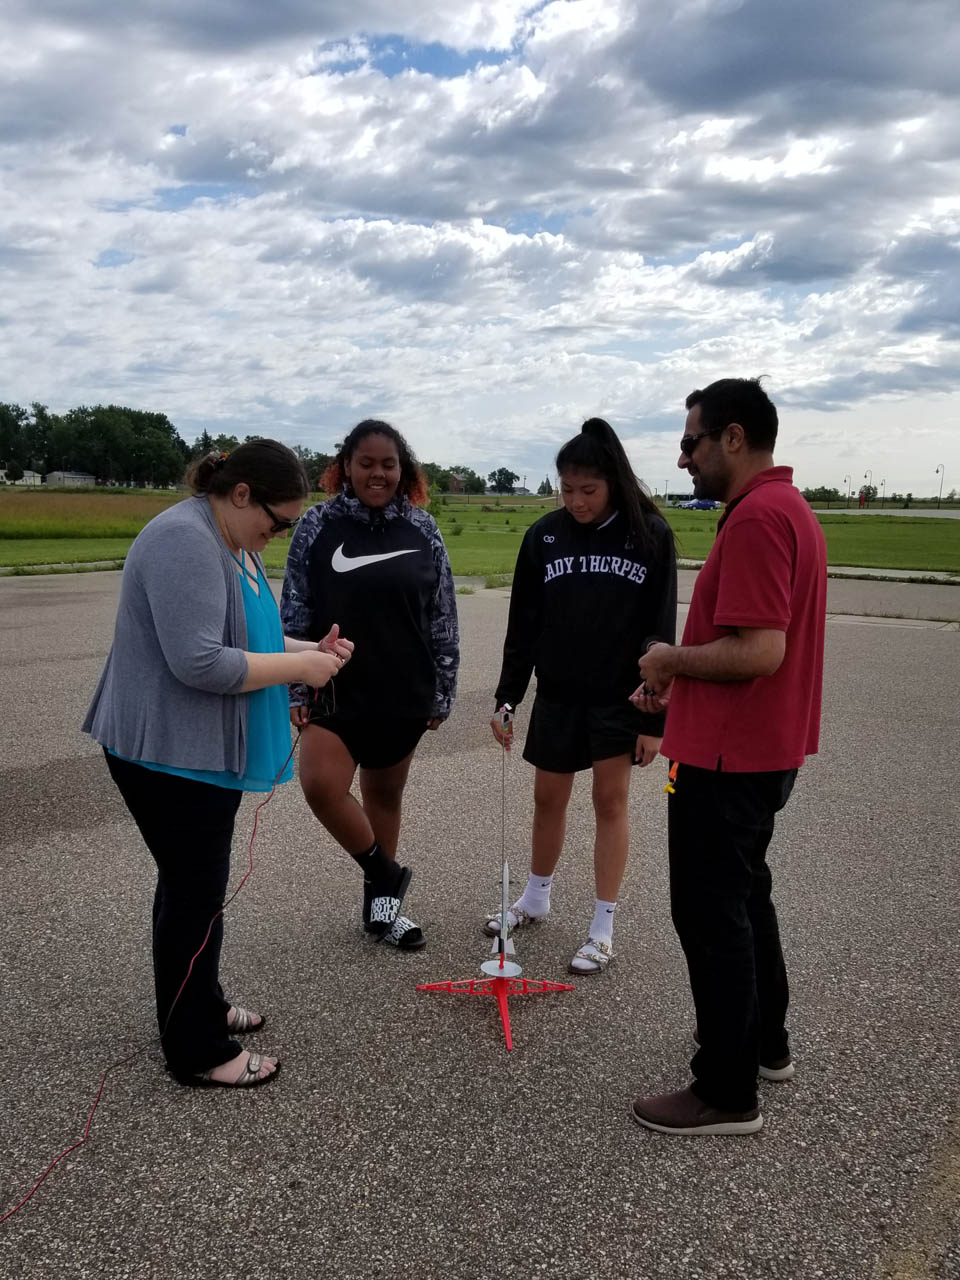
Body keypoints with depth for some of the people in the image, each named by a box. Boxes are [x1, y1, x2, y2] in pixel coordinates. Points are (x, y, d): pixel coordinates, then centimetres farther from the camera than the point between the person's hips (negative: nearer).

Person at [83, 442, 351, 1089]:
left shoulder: (233, 544, 10)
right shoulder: (185, 540, -23)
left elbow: (243, 639, 18)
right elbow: (199, 662, -29)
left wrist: (310, 648, 2)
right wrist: (299, 666, -20)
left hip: (203, 749, 10)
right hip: (168, 753, -10)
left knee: (196, 885, 20)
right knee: (196, 894, 0)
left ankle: (202, 1007, 36)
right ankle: (198, 1053, 15)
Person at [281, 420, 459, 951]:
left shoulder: (422, 529, 1)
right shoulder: (318, 526, -3)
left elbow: (443, 618, 4)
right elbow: (295, 615, -1)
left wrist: (443, 691, 2)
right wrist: (295, 690, -5)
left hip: (403, 691, 1)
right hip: (334, 688, -1)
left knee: (385, 795, 12)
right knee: (321, 784, -18)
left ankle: (381, 904, 30)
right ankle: (385, 874, 7)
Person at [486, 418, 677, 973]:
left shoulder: (651, 535, -9)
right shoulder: (543, 536, -3)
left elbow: (660, 630, -8)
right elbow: (524, 625, 2)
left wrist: (655, 718, -9)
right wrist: (507, 697, -3)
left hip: (620, 697, -2)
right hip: (557, 694, 3)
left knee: (611, 801, 5)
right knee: (549, 798, 13)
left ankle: (603, 930, 16)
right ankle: (537, 898, 36)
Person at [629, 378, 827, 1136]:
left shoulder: (756, 517, -21)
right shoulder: (785, 506, 13)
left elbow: (758, 652, -28)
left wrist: (671, 658, -12)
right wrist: (679, 683, 10)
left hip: (727, 757, -11)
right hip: (758, 749, 11)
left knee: (711, 912, 1)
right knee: (743, 895, 22)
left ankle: (728, 1094, 14)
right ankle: (766, 1043, 37)